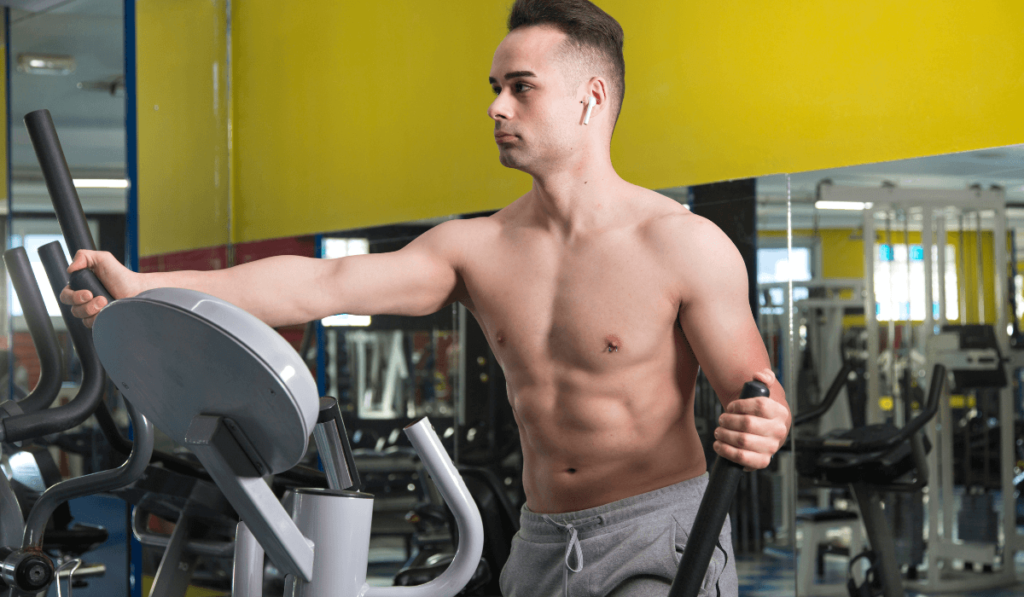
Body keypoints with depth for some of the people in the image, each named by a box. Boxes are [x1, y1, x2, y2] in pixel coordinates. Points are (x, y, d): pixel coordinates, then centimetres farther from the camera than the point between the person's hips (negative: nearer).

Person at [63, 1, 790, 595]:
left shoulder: (683, 245, -9)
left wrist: (762, 430, -34)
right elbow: (321, 283, -4)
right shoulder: (477, 249, 3)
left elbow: (759, 395, -8)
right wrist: (142, 287, -12)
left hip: (661, 533, -5)